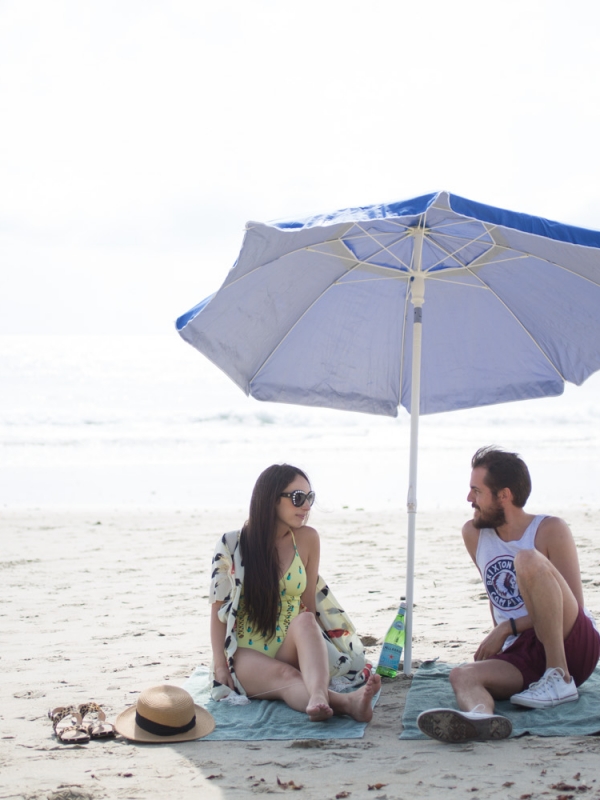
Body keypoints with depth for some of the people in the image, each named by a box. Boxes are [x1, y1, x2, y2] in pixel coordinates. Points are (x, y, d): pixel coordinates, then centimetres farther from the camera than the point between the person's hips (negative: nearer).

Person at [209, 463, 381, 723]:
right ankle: (345, 702, -63)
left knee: (305, 621, -32)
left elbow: (309, 604, 8)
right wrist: (220, 666, -8)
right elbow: (218, 608, 1)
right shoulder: (233, 545, -2)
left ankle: (318, 697, -60)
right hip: (246, 655, -2)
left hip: (288, 651, 2)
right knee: (285, 676, -34)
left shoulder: (307, 539, 3)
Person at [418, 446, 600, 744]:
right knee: (462, 676, -26)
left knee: (527, 560, -26)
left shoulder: (551, 531, -3)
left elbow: (572, 606, -9)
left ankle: (560, 679, -24)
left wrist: (508, 627, -14)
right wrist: (497, 639, 15)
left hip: (574, 645, -5)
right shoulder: (473, 535, 13)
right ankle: (481, 716, -63)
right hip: (524, 656, 5)